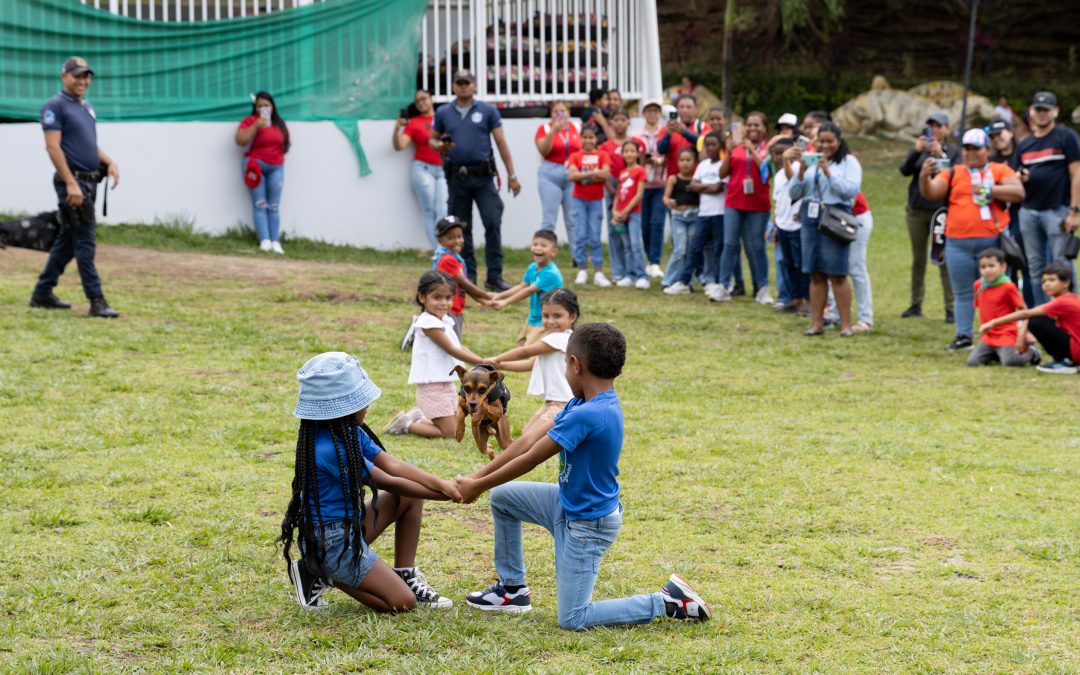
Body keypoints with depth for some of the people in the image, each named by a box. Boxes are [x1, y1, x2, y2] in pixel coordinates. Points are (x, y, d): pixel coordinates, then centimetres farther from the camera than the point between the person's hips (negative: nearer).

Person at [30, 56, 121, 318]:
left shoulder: (86, 107, 18)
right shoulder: (55, 106, -9)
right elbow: (53, 146, -16)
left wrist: (109, 162, 6)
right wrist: (71, 184, -22)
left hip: (89, 182, 9)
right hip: (72, 181, -9)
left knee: (67, 239, 13)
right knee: (85, 241, -10)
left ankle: (43, 293, 21)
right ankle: (96, 301, -10)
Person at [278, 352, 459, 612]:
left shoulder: (350, 433, 2)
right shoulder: (330, 449, -27)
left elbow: (392, 465, -4)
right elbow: (388, 483, -18)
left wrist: (441, 484, -18)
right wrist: (446, 495, -10)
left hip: (350, 525, 10)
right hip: (330, 539, -10)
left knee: (411, 496, 7)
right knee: (402, 602, -12)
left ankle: (406, 575, 11)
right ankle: (321, 576, 1)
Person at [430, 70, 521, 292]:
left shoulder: (487, 111, 3)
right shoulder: (443, 113, 8)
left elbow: (501, 143, 3)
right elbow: (433, 139, 19)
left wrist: (512, 175, 0)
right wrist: (439, 146, -7)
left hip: (483, 176, -2)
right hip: (456, 177, 2)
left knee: (493, 223, -10)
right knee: (461, 229, 6)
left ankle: (494, 276, -5)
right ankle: (468, 276, 14)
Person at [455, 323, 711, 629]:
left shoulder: (586, 416, -32)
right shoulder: (581, 404, -2)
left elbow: (529, 460, -23)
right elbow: (529, 441, 0)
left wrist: (478, 487, -10)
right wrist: (477, 477, -1)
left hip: (588, 524, -9)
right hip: (569, 503, 9)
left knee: (572, 620, -3)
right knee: (502, 497, 15)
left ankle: (669, 602, 0)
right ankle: (513, 589, 26)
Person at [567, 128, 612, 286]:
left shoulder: (602, 155, 3)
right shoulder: (575, 156, 3)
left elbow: (606, 174, -11)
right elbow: (572, 175, -11)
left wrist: (583, 176, -12)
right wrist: (593, 173, -14)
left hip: (596, 200, 0)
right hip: (579, 200, 0)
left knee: (595, 237, -1)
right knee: (580, 236, -2)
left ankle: (598, 273, -1)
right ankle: (582, 271, 4)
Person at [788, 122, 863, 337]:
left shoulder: (849, 162, 2)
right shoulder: (810, 162, 13)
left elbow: (851, 190, -11)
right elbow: (793, 193, 11)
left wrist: (828, 172, -16)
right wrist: (801, 172, -6)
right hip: (811, 220, 5)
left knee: (837, 274, -7)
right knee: (816, 274, 5)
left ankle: (846, 324, -4)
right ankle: (816, 323, 8)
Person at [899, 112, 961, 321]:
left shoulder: (953, 152, 4)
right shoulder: (919, 150, 10)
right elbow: (905, 170, -5)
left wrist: (940, 155, -20)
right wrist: (916, 152, -19)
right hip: (917, 210, 3)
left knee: (945, 260, -6)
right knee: (918, 259, 10)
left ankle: (951, 308, -6)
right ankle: (916, 305, 17)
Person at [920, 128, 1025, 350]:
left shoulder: (1000, 171, 4)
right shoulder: (953, 173, 10)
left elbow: (1018, 192, -8)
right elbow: (930, 193, 0)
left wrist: (989, 190, -16)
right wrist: (924, 177, -21)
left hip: (992, 241, -2)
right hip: (958, 244, 2)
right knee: (963, 292, 8)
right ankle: (963, 336, 13)